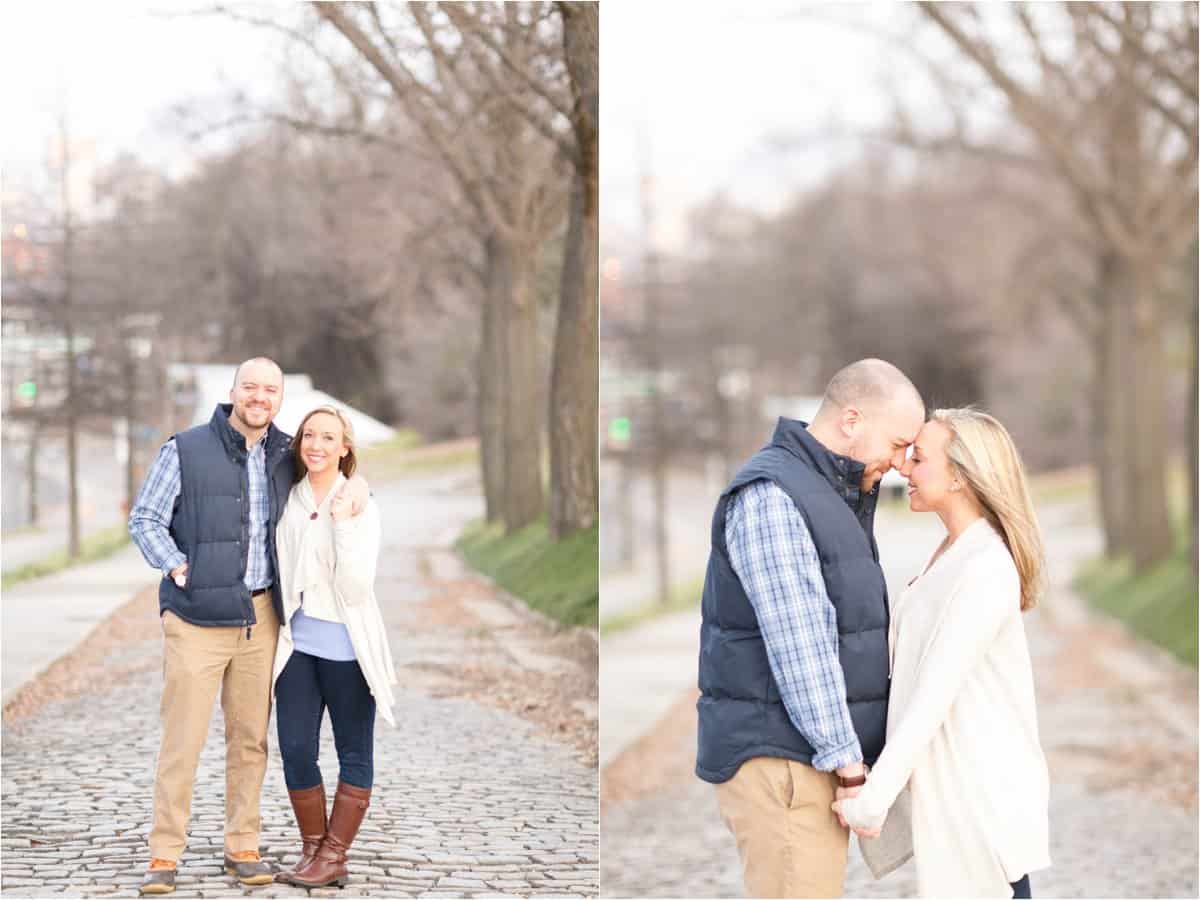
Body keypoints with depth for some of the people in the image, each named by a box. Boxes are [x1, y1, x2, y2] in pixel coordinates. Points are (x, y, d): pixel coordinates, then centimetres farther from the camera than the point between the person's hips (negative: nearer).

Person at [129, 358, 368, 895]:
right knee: (182, 738, -5)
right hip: (196, 618, -4)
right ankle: (165, 854, 1)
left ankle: (242, 847, 17)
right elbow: (144, 520, 1)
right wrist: (179, 569, -12)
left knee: (250, 737, 7)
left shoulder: (285, 456, 11)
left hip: (260, 617, 4)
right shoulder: (186, 450, -1)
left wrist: (355, 481, 4)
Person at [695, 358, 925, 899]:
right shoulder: (768, 497, -17)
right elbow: (799, 648, -20)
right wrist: (850, 767, -18)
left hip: (808, 755, 10)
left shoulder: (822, 501, 17)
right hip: (779, 762, -10)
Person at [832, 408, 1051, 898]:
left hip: (982, 795, -9)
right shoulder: (953, 555, 12)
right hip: (952, 788, 9)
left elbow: (935, 694, -22)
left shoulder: (985, 569, -18)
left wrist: (876, 794, -22)